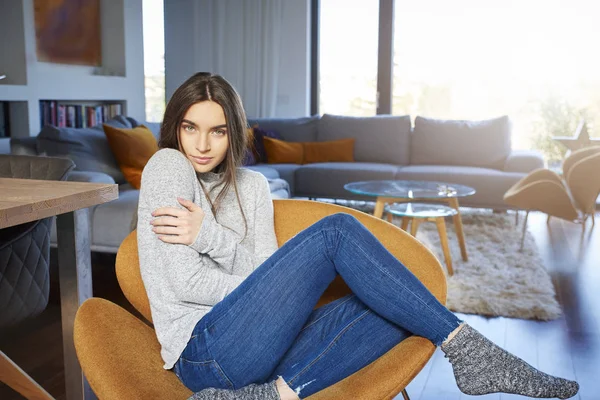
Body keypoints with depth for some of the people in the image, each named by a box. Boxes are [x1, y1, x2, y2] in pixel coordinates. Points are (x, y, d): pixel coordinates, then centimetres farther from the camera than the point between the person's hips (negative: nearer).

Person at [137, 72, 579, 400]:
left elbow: (264, 273, 3)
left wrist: (209, 235, -12)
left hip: (250, 346, 7)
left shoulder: (251, 185, 15)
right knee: (337, 230, -20)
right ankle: (463, 344, -17)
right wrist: (281, 294, -4)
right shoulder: (168, 165, 0)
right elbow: (187, 283, -9)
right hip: (204, 351, -6)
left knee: (396, 305, -8)